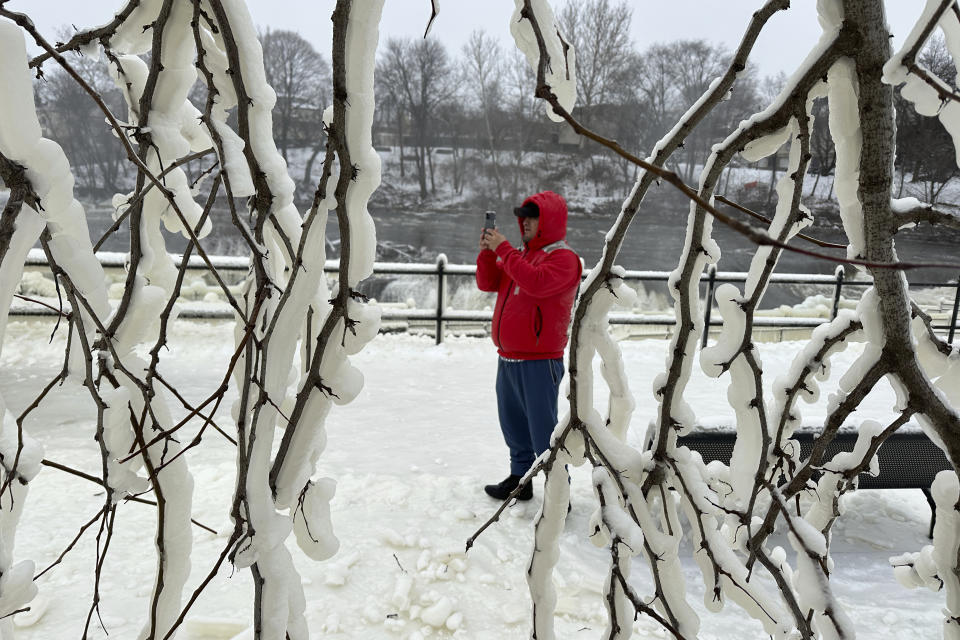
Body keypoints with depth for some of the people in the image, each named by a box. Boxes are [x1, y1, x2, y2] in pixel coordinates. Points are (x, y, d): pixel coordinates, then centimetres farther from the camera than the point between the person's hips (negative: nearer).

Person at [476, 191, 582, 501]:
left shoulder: (563, 257, -10)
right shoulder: (521, 254, 15)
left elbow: (536, 282, -28)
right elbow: (488, 283, 14)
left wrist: (503, 249, -20)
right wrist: (487, 252, -2)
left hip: (539, 362, -8)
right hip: (508, 358, 8)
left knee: (543, 431, -5)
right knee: (514, 426, 18)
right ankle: (520, 479, 33)